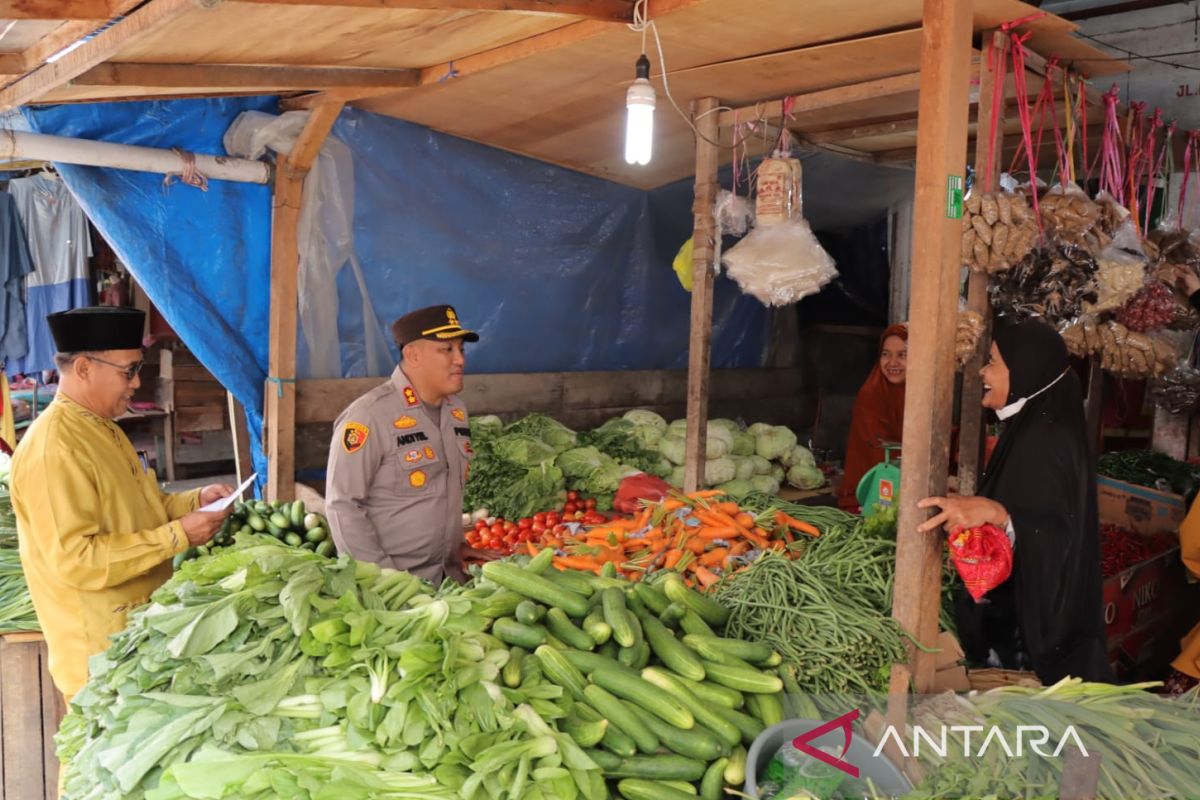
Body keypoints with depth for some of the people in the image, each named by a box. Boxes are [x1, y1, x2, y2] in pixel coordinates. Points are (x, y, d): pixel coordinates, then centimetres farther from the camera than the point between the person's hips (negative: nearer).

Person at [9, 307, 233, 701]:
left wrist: (194, 500, 3)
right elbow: (75, 560, -27)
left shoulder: (101, 429, 8)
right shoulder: (52, 450, -23)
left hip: (141, 629, 9)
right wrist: (177, 535, -25)